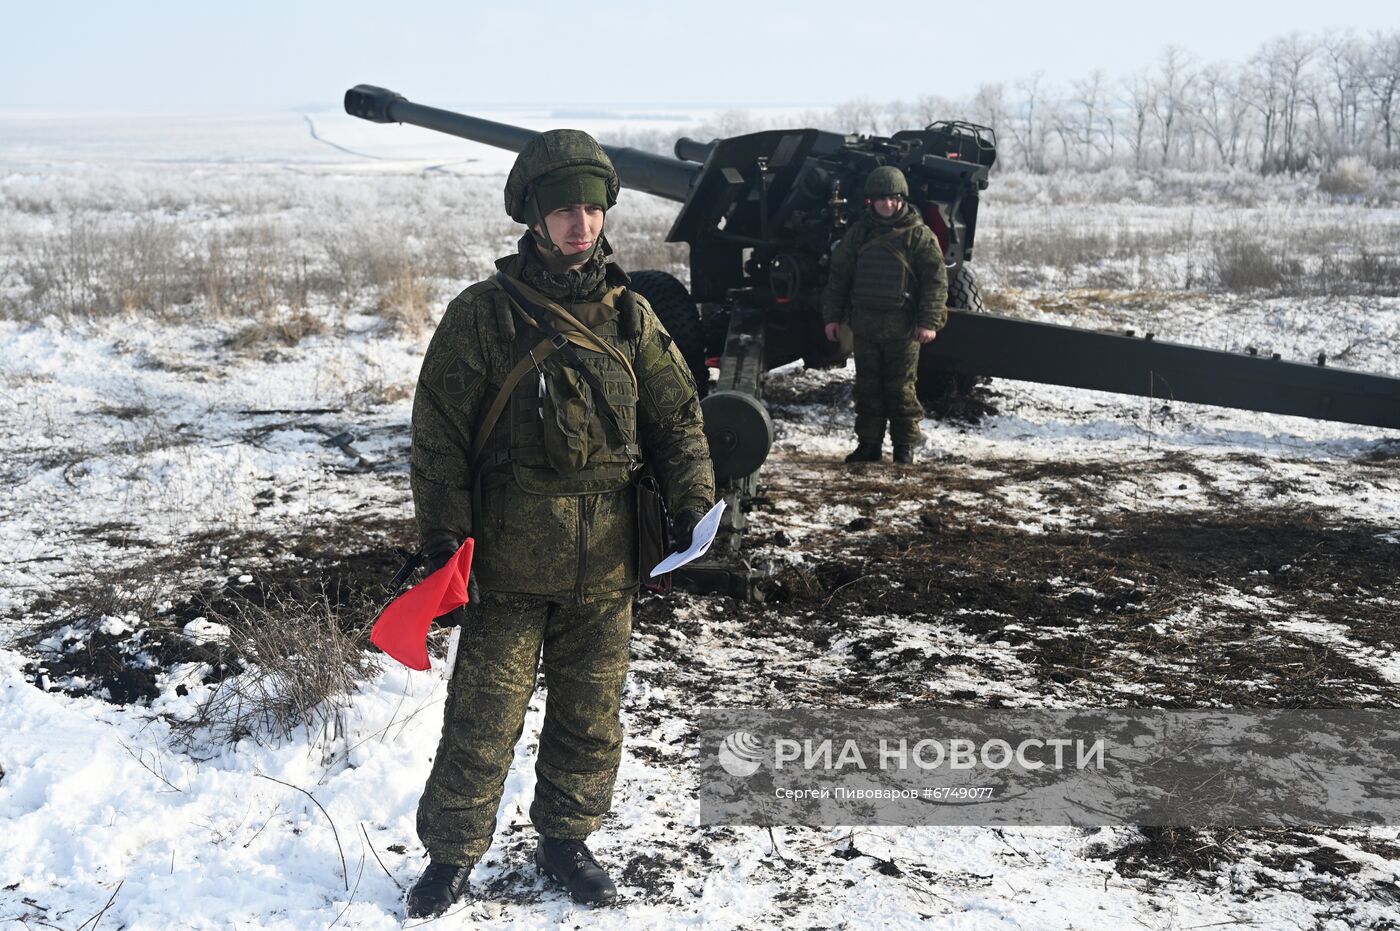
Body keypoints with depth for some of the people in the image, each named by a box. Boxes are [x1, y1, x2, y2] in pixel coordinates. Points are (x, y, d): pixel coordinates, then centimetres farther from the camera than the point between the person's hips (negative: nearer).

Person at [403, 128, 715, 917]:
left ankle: (567, 839, 34)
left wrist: (694, 499, -3)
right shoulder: (483, 315, -6)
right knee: (483, 721, 3)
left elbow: (677, 414, 10)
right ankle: (452, 856, 22)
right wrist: (445, 542, -9)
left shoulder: (630, 315, 5)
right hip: (507, 564, -3)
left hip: (605, 565, 4)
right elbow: (439, 438, -5)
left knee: (591, 716, 14)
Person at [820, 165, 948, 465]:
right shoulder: (857, 234, 10)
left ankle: (905, 444, 11)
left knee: (901, 387, 1)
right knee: (867, 386, 8)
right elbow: (838, 276, 14)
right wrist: (832, 316, 8)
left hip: (902, 327, -4)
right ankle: (869, 443, 16)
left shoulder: (919, 236, -1)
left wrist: (929, 322, -11)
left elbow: (936, 280, -4)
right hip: (864, 324, 4)